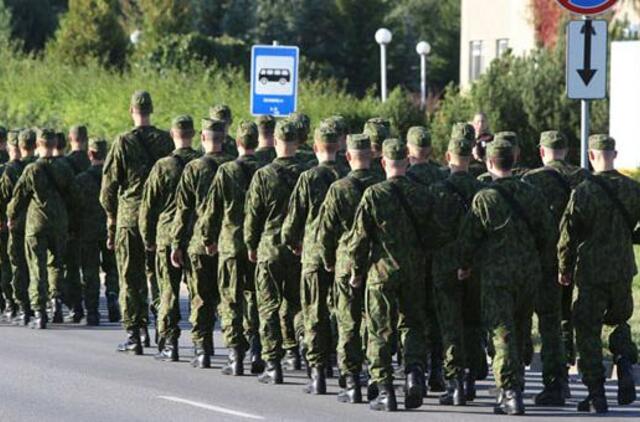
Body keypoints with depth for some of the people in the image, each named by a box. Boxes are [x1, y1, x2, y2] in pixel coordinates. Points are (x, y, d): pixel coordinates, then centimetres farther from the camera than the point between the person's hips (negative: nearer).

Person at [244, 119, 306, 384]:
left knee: (269, 306, 1)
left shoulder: (263, 176, -9)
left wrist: (251, 246, 10)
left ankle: (273, 365, -3)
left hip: (270, 247, -2)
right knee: (294, 303, 19)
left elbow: (252, 214, -3)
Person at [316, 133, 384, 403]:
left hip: (347, 264, -2)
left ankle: (352, 384, 0)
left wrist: (328, 261, 9)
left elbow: (325, 230, -6)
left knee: (349, 326, 2)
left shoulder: (339, 189, -9)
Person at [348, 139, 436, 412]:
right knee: (412, 325, 18)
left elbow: (359, 238, -9)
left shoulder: (373, 195, -10)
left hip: (382, 271, -3)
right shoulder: (422, 195, -1)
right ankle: (414, 371, -4)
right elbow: (432, 235, 5)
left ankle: (385, 391, 4)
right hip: (415, 273, 3)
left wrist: (356, 272, 3)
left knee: (380, 331, 5)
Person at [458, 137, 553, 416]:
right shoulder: (532, 195, 2)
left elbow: (468, 238, -7)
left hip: (496, 275, -5)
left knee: (503, 334, -4)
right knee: (520, 335, 16)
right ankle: (510, 391, 27)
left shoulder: (484, 198, -12)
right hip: (529, 275, 5)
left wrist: (464, 266, 10)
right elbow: (546, 236, 7)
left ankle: (511, 393, -13)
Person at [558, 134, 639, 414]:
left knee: (588, 331, 6)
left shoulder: (584, 192, -12)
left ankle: (596, 394, 4)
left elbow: (568, 235, -8)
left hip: (591, 272, -3)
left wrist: (565, 270, 6)